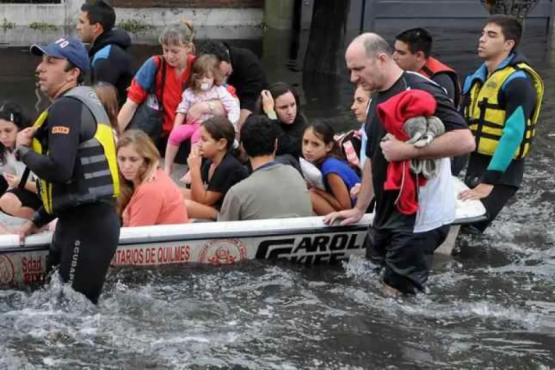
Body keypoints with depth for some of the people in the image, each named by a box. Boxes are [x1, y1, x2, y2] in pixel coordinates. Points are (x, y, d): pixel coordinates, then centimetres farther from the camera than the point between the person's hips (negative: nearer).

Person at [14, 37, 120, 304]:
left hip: (87, 225, -10)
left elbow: (58, 170, -27)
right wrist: (39, 220, 27)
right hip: (86, 220, 10)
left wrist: (23, 150, -8)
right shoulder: (83, 102, 18)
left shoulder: (67, 107, -14)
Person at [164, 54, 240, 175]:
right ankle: (167, 167, -10)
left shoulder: (219, 91, -3)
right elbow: (182, 111, 10)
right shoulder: (189, 93, 9)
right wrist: (175, 129, -3)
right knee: (175, 134, -21)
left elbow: (234, 108, -10)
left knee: (197, 136, -35)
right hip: (192, 124, 4)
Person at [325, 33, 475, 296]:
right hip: (387, 214, 9)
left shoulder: (420, 91, -17)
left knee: (398, 296, -4)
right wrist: (359, 209, 20)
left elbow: (465, 141, -26)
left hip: (418, 218, -9)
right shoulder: (377, 100, 13)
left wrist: (407, 150, -25)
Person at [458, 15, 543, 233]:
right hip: (476, 162, 8)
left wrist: (488, 181, -28)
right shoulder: (480, 76, 9)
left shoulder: (518, 81, -17)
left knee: (470, 229, -15)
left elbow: (513, 133, -24)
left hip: (501, 170, -8)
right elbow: (464, 121, 13)